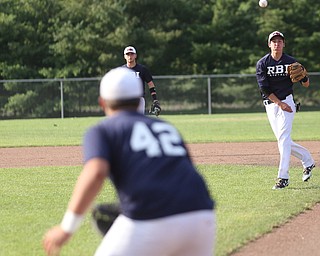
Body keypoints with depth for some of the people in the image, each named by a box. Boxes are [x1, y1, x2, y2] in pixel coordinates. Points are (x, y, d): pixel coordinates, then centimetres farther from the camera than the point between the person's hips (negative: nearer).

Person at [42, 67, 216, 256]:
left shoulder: (101, 132, 13)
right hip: (202, 218, 4)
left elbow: (96, 173, -8)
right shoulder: (167, 128, 28)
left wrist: (67, 228, -10)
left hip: (149, 223, -4)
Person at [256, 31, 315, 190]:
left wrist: (303, 76, -22)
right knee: (283, 140, 6)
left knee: (283, 139, -14)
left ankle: (283, 177, -16)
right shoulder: (262, 63, -1)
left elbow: (306, 85, 1)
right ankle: (308, 161, 29)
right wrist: (280, 104, -14)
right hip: (271, 104, 3)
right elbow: (264, 88, -8)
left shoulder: (291, 62, -2)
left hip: (287, 102, -3)